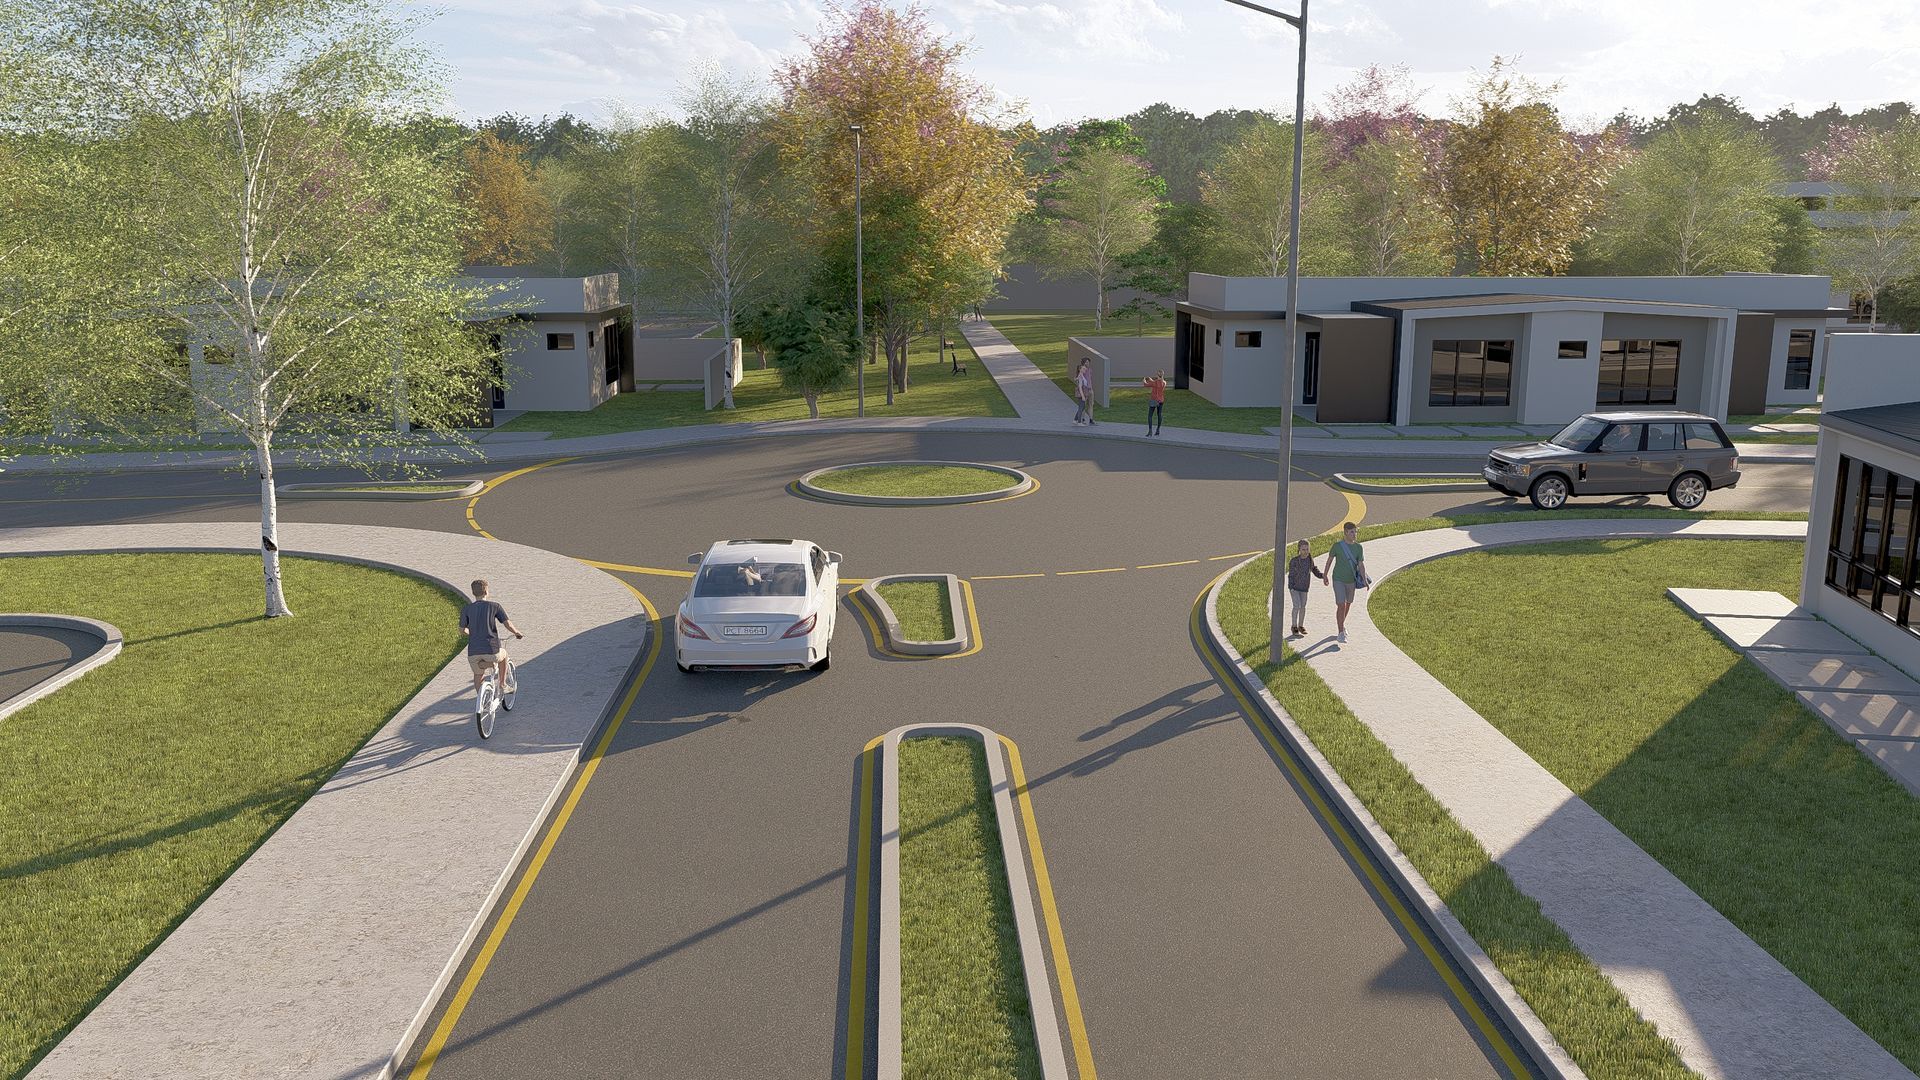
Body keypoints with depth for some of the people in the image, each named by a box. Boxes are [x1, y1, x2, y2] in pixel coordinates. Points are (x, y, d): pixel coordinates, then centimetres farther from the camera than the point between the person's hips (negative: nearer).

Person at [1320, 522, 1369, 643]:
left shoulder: (1358, 547, -5)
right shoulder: (1337, 545, -13)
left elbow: (1361, 565, -7)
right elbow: (1329, 560, -1)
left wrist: (1365, 580, -20)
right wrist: (1325, 575, 8)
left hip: (1351, 580, 4)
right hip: (1338, 580, -4)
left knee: (1348, 603, 19)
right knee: (1341, 605, -12)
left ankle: (1342, 624, 45)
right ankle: (1341, 633, -5)